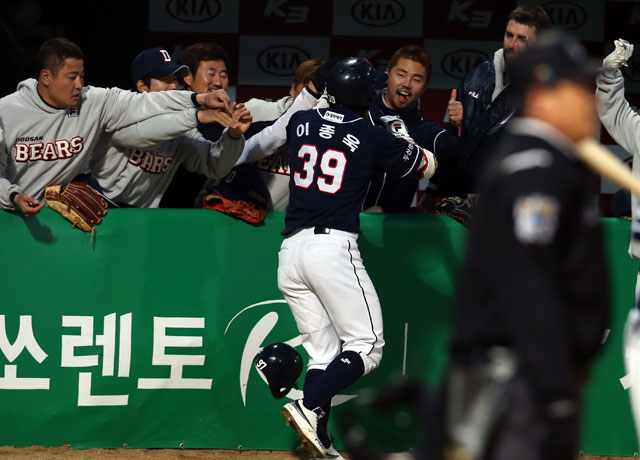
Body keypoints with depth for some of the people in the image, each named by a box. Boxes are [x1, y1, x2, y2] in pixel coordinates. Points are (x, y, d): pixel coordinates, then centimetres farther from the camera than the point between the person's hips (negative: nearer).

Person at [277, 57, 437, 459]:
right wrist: (401, 135, 29)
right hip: (334, 247, -6)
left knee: (323, 352, 11)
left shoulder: (301, 122, 9)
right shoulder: (375, 138, -2)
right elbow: (428, 166, 13)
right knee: (367, 347, -1)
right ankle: (310, 408, -22)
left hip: (291, 252, 6)